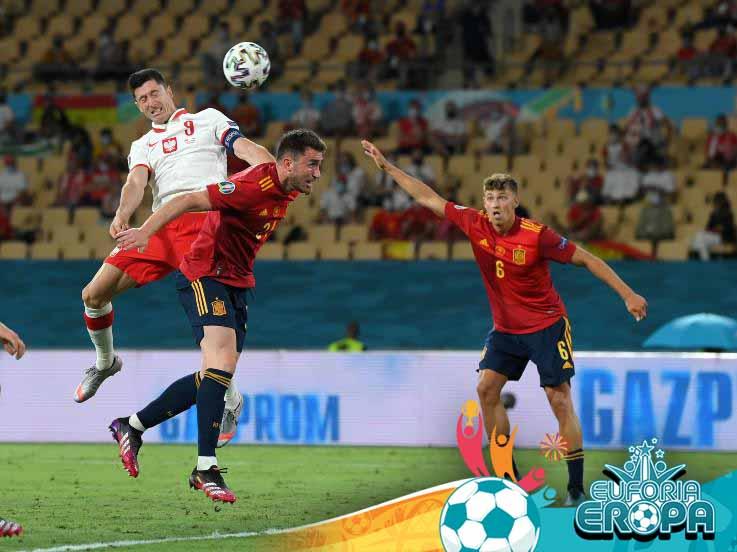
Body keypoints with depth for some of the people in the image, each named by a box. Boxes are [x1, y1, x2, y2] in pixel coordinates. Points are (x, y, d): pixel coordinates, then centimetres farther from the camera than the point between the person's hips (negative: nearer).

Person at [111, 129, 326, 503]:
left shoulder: (286, 190, 5)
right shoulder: (256, 185, -23)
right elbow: (190, 200, -25)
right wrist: (147, 231, -34)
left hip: (236, 283, 10)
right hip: (205, 275, -10)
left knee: (216, 376, 9)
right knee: (222, 360, -24)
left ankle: (132, 426, 22)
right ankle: (206, 468, -26)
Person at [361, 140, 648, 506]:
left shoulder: (537, 236, -22)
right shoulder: (475, 224, -8)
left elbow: (586, 259, -14)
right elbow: (429, 199, 1)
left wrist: (627, 294, -17)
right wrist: (387, 167, 2)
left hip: (546, 325, -6)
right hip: (506, 327, 6)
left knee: (560, 400, -9)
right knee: (487, 388, 0)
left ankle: (576, 487, -8)